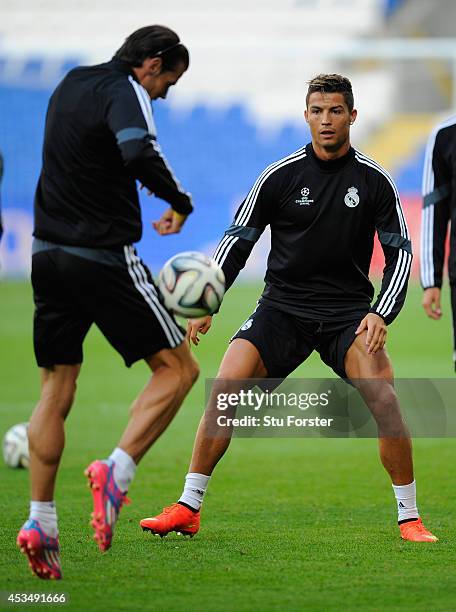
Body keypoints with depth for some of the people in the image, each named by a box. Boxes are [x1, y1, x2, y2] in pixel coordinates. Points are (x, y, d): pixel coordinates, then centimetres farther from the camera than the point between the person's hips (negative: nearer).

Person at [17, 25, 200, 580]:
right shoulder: (124, 92, -11)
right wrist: (179, 202, -15)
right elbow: (138, 154, -32)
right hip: (104, 258, -8)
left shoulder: (71, 85, 15)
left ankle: (40, 522, 3)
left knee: (56, 389, 11)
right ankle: (116, 473, -14)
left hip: (49, 254, 8)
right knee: (177, 368, 2)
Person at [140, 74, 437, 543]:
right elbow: (238, 238, 4)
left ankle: (409, 517, -7)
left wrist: (381, 314, -11)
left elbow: (400, 251, 3)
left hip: (348, 311, -1)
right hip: (282, 306, 1)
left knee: (384, 399, -22)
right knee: (225, 388, -17)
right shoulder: (281, 175, -2)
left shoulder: (374, 181, -1)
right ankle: (188, 509, -7)